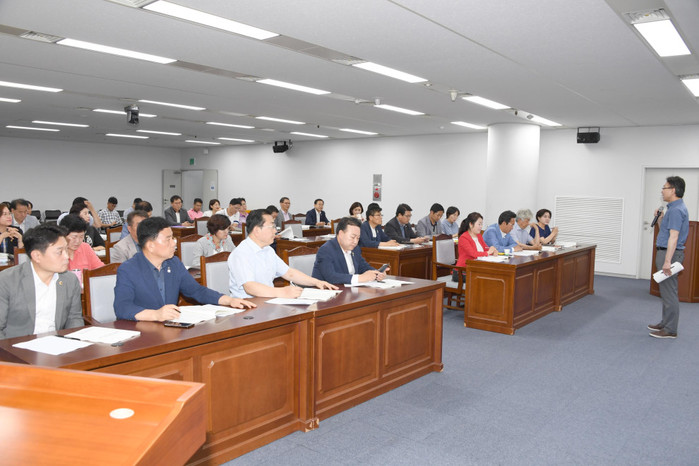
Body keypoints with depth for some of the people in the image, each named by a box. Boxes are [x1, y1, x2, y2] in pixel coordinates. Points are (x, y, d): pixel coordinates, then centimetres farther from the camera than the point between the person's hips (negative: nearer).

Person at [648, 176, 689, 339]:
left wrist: (667, 261, -28)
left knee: (669, 292, -5)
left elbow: (673, 237, -24)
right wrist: (660, 218, 11)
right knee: (666, 291, 17)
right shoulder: (674, 208, 15)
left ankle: (670, 330, 1)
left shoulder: (676, 210, -17)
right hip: (665, 252, 11)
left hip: (670, 253, -11)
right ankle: (665, 323, 26)